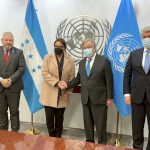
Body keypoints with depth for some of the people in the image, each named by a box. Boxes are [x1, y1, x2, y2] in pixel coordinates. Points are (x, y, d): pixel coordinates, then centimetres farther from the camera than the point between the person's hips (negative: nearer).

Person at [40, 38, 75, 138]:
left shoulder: (70, 60, 3)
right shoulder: (48, 58, 2)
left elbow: (71, 78, 2)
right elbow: (44, 73, -9)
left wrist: (67, 92, -6)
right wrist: (57, 82, -20)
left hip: (62, 95, 1)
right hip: (49, 94, 0)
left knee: (59, 118, 11)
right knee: (49, 118, 3)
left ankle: (58, 138, 25)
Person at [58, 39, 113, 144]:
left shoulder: (104, 61, -6)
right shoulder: (82, 63, 11)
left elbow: (109, 80, -7)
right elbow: (78, 78, 12)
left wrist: (109, 98, -10)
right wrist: (67, 84, -4)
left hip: (99, 98, -5)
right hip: (85, 99, 5)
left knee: (100, 124, 5)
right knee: (87, 124, 14)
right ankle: (89, 143, 30)